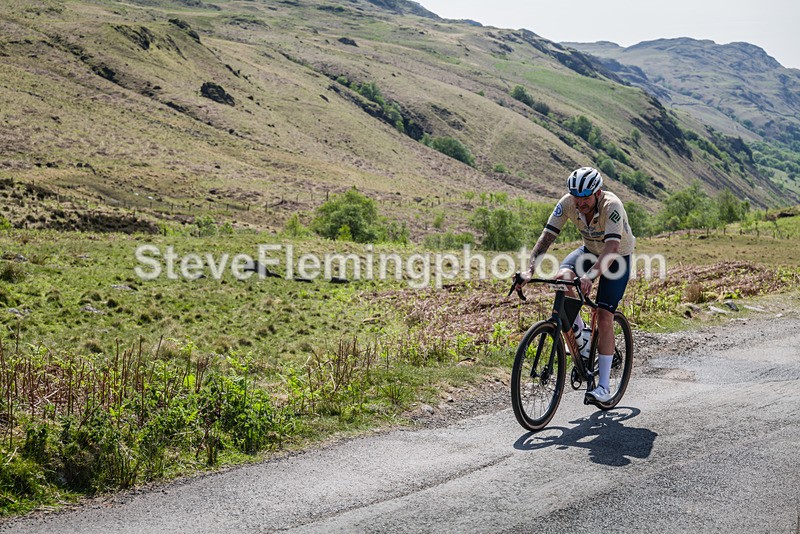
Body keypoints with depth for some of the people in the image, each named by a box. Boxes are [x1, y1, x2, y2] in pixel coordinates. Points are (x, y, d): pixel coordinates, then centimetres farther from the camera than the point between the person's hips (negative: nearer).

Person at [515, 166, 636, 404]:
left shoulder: (612, 206, -34)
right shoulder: (567, 203, -21)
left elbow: (612, 247, -44)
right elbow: (547, 236, -24)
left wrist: (590, 276, -59)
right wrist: (530, 271, -37)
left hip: (618, 257, -4)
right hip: (590, 250, 4)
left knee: (604, 318, -14)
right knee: (562, 277, -28)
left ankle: (604, 386, -7)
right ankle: (580, 335, -4)